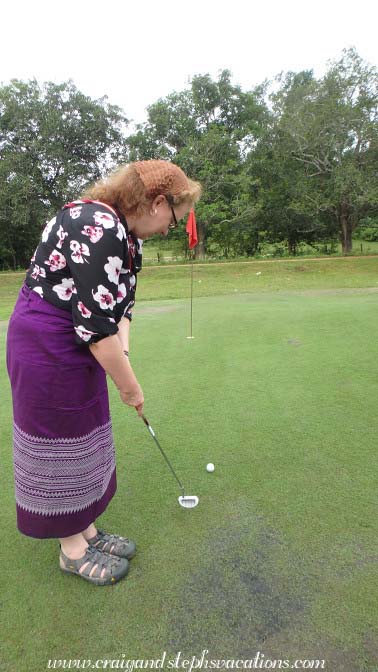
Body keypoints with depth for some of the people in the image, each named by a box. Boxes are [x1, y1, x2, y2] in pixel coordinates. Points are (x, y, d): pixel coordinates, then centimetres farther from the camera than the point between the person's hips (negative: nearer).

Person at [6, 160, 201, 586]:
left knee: (85, 439, 16)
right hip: (46, 346, -10)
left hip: (79, 346, 10)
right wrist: (128, 384, -18)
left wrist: (122, 351, -4)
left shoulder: (127, 234, 7)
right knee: (61, 443, 4)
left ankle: (87, 531, 34)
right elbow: (97, 322, -27)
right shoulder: (97, 228, -25)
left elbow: (120, 305, 8)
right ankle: (72, 549, 24)